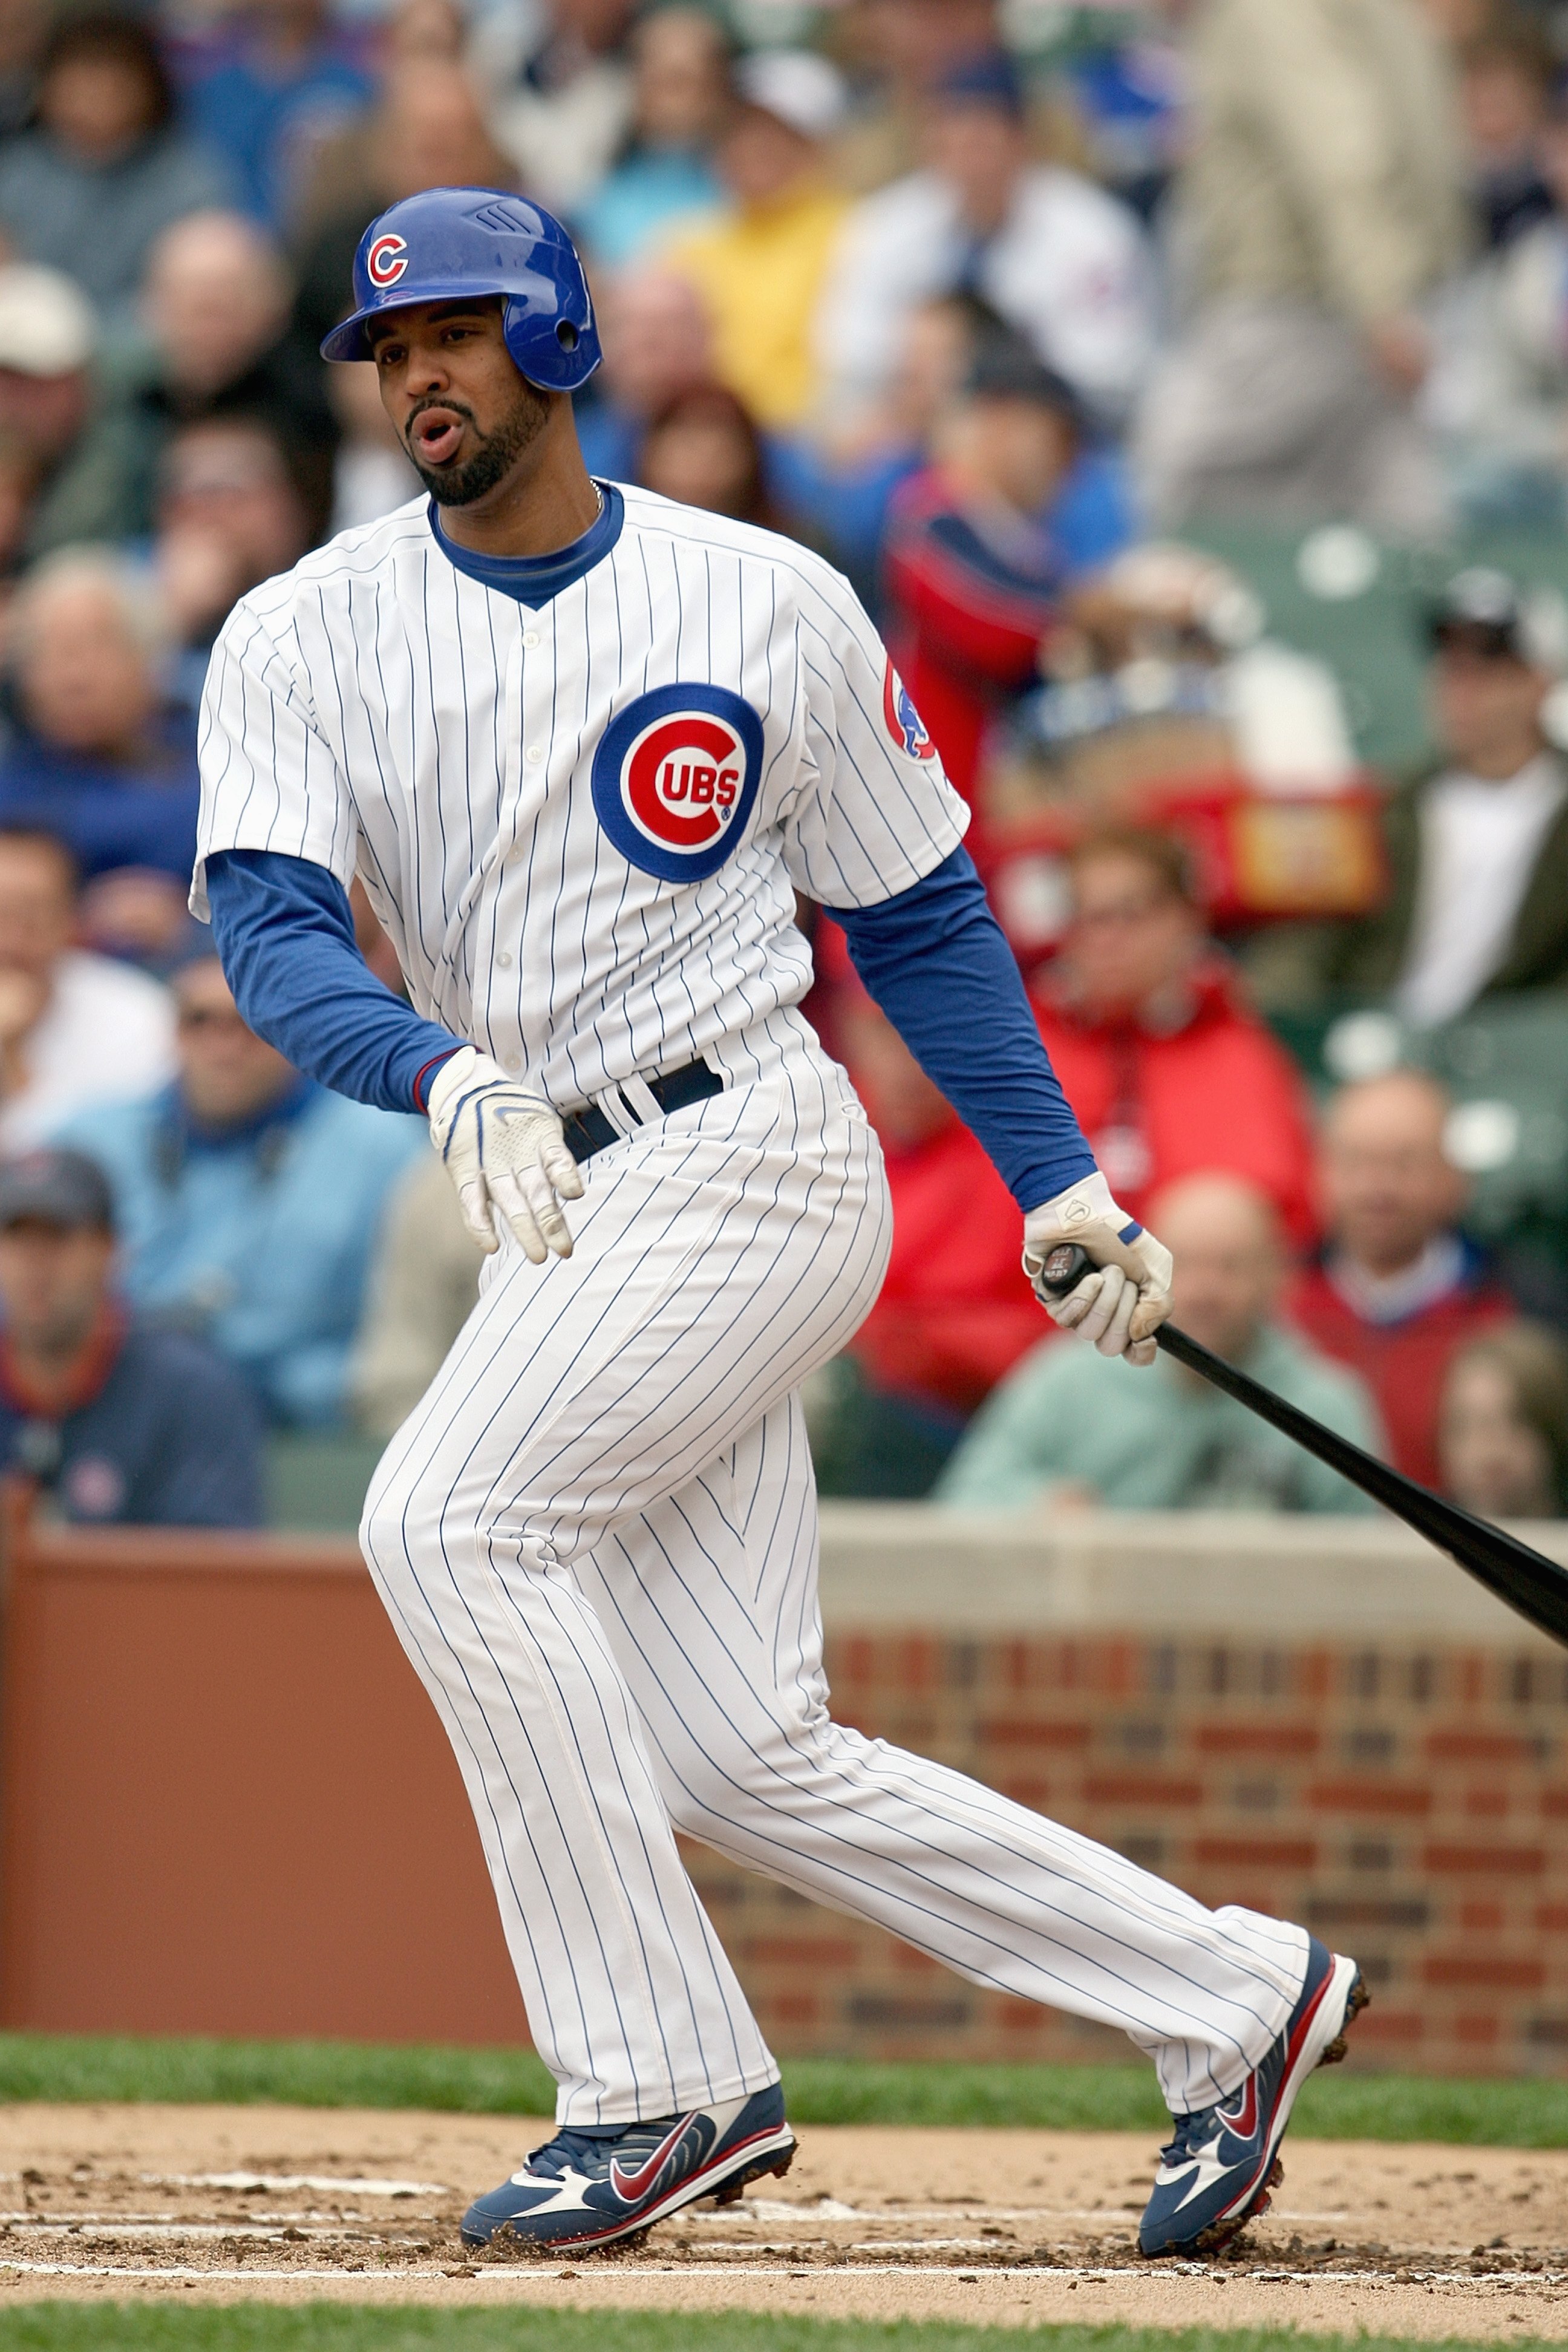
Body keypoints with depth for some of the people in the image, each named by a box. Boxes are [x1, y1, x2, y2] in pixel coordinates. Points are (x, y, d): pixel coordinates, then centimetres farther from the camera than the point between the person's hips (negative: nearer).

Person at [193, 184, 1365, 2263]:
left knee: (448, 1519, -24)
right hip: (562, 1213, 5)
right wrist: (453, 1075, -31)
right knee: (748, 1759, -1)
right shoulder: (306, 641, 4)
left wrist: (1063, 1187, 9)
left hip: (750, 1152, -4)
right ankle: (1231, 2001, 12)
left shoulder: (771, 608, 1)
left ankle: (655, 2089, -17)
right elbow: (271, 936, -11)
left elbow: (918, 914, 11)